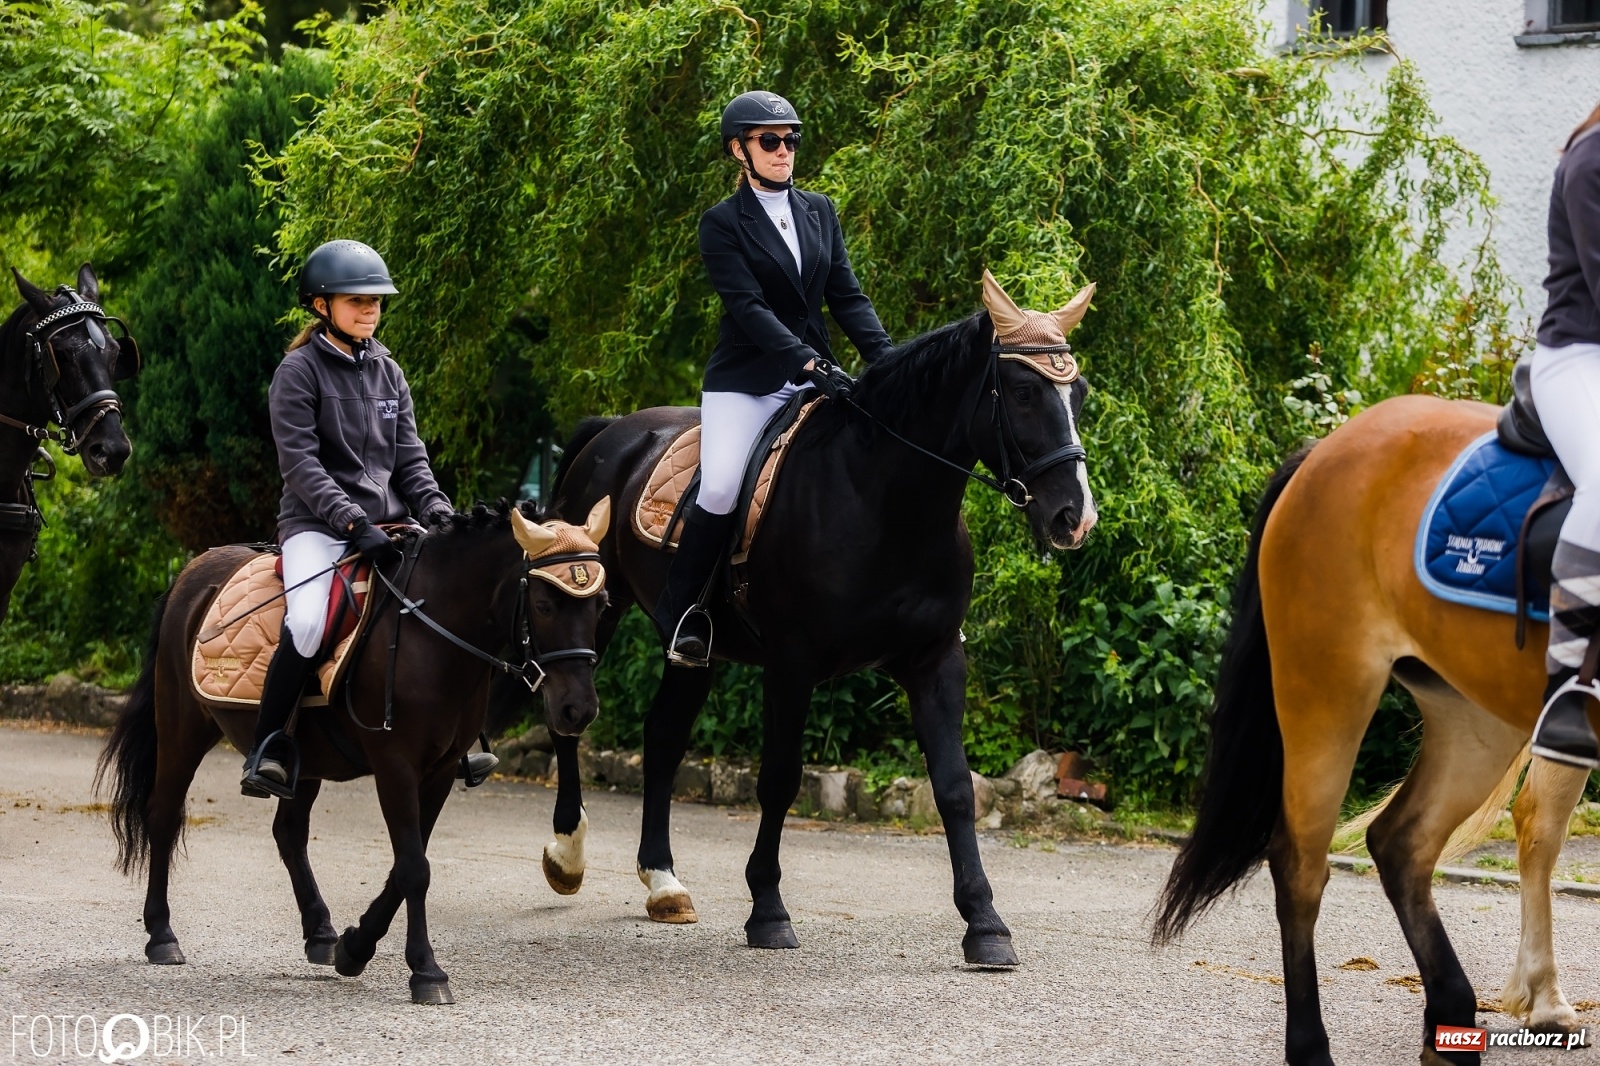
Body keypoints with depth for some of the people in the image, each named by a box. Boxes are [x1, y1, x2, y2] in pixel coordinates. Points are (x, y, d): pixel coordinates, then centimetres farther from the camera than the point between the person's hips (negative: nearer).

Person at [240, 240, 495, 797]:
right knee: (307, 624, -30)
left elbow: (410, 458, 12)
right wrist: (354, 523, -23)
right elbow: (300, 463, -12)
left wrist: (439, 516, -6)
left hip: (388, 520, 6)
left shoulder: (389, 373, 14)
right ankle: (267, 749, -16)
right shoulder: (298, 371, -4)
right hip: (318, 524, -6)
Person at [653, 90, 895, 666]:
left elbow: (847, 295, 7)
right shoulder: (723, 224, -3)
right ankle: (679, 613, -6)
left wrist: (886, 358, -9)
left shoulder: (820, 212, 12)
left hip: (815, 376, 5)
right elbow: (748, 307, -15)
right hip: (745, 382, -5)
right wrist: (811, 362, -27)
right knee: (721, 490, -23)